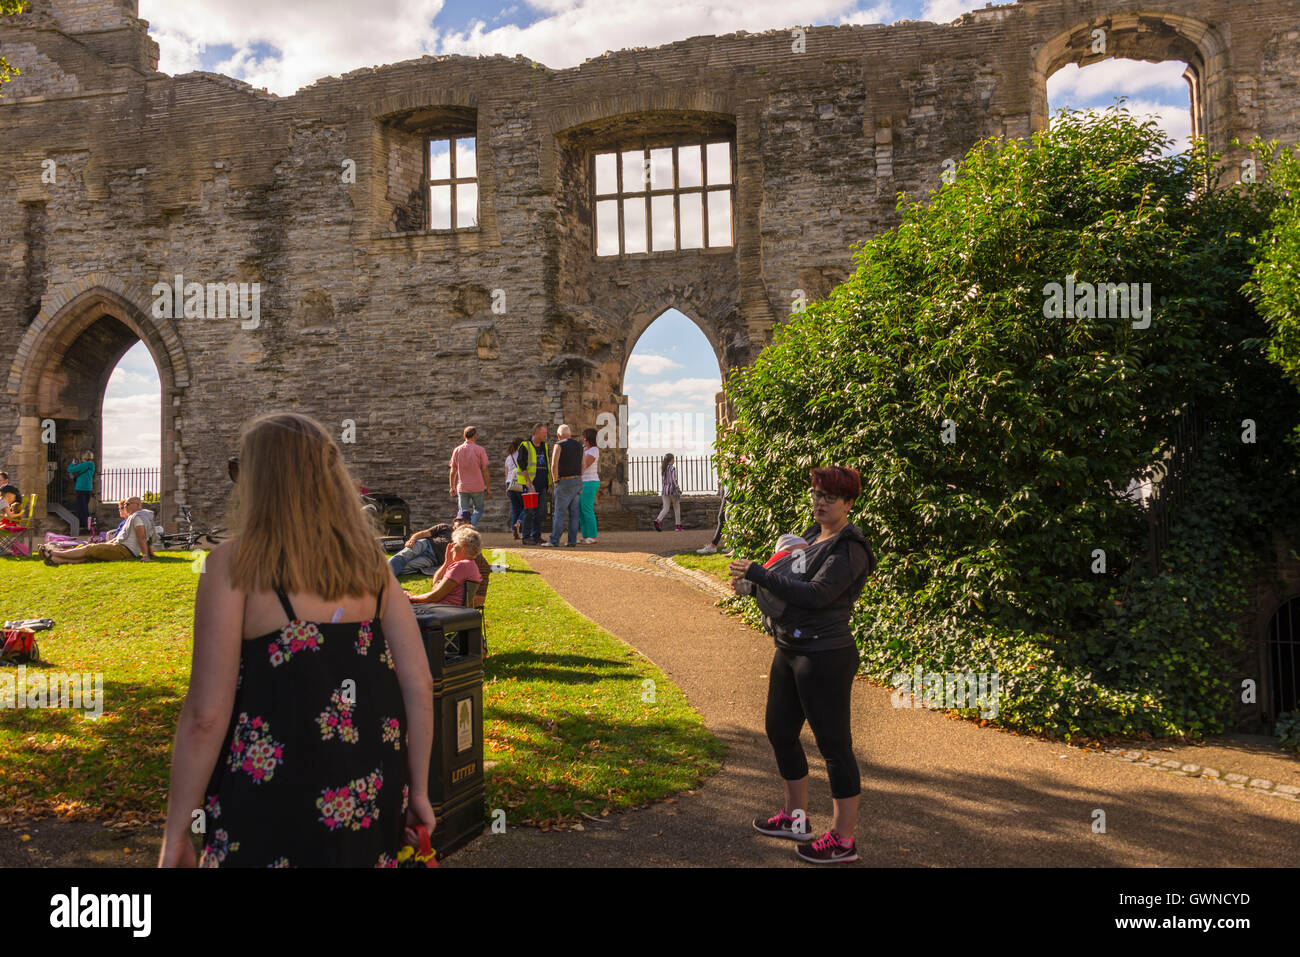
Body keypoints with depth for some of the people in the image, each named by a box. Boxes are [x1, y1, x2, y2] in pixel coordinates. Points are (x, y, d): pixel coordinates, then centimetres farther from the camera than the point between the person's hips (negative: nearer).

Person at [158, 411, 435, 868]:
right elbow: (419, 685, 2)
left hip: (276, 809, -4)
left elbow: (207, 717, -12)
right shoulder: (368, 561, 4)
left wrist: (175, 836, -3)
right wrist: (418, 792, 12)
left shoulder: (234, 565, -8)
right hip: (372, 798, 5)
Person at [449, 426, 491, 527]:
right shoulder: (479, 450, -5)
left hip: (462, 487, 2)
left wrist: (452, 487, 16)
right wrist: (488, 488, 1)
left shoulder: (457, 450, 4)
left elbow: (453, 471, 6)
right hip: (477, 487, -2)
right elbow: (485, 470, -5)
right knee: (478, 510, 12)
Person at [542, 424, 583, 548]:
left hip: (564, 482, -6)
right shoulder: (579, 445, 11)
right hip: (578, 481, 6)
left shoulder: (559, 445, -8)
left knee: (560, 512, -4)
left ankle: (554, 541, -2)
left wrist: (555, 481, -8)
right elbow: (582, 465, 13)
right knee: (574, 512, 6)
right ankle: (572, 540, 4)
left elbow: (554, 465, -18)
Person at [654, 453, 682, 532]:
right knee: (677, 508, 10)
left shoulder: (663, 468, 11)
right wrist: (678, 488, -7)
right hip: (672, 490, -6)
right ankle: (678, 526, 15)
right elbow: (673, 480, -18)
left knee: (665, 508, 4)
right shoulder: (673, 468, -11)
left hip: (664, 490, 6)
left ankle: (657, 520, -22)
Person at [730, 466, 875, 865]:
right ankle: (795, 818, 35)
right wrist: (754, 578, 5)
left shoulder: (848, 548, -16)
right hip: (790, 652, 10)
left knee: (834, 745, 0)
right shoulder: (813, 535, 11)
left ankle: (843, 840, 12)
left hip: (825, 656, -10)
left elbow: (815, 594, -25)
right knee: (780, 731, 19)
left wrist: (760, 573, -22)